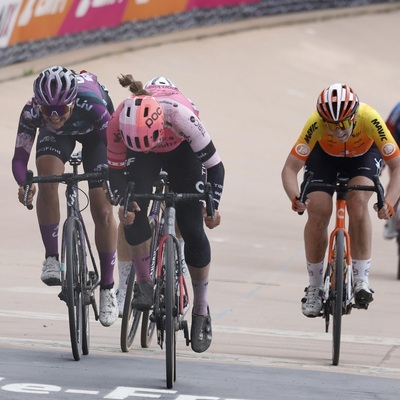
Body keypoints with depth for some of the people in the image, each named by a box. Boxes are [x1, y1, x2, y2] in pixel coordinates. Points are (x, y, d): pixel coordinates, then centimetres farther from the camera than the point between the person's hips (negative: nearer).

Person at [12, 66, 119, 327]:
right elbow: (20, 157, -32)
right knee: (47, 176, -31)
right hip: (56, 137, 1)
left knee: (102, 209, -7)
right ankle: (52, 258, -19)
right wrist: (24, 184, -54)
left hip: (94, 130, -1)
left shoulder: (91, 106, -43)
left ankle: (108, 288, 9)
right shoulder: (31, 112, -36)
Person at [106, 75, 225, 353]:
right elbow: (116, 170, -20)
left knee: (193, 230, -8)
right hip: (143, 160, 2)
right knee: (133, 213, -24)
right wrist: (122, 201, -36)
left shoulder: (180, 115, -43)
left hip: (182, 151, -1)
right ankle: (143, 283, -3)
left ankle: (201, 311, 6)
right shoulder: (119, 124, -37)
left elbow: (215, 165, -33)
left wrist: (213, 204, -39)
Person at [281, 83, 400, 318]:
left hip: (364, 155, -1)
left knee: (358, 204, -27)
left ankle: (362, 280, -19)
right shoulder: (315, 123, -37)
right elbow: (290, 168, -33)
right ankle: (315, 287, 0)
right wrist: (295, 198, -53)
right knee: (318, 212, -16)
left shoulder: (370, 120, -39)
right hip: (324, 155, 1)